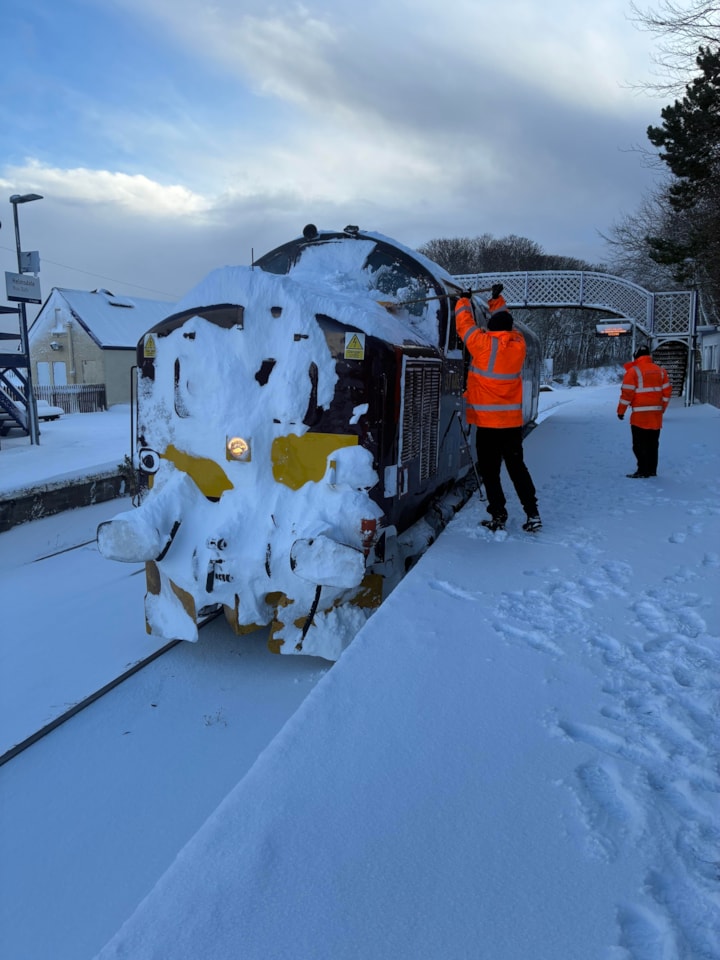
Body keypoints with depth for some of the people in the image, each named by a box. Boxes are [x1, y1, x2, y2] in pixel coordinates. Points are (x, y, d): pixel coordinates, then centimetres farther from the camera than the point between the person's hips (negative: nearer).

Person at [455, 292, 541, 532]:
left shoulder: (484, 344, -12)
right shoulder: (519, 344, 0)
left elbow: (465, 324, 3)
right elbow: (506, 326, 20)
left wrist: (464, 300, 20)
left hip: (487, 422, -5)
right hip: (513, 421, 5)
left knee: (490, 470, 4)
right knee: (517, 466, 15)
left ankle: (498, 516, 5)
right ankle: (532, 513, 13)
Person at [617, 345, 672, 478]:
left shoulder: (633, 371, -8)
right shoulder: (660, 370, 10)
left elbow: (627, 393, -12)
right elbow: (667, 391, 10)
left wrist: (621, 411, -4)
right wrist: (662, 408, 20)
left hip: (640, 415, -6)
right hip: (656, 414, 6)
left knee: (639, 444, 0)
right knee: (653, 443, 13)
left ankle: (643, 471, -2)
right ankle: (652, 470, 17)